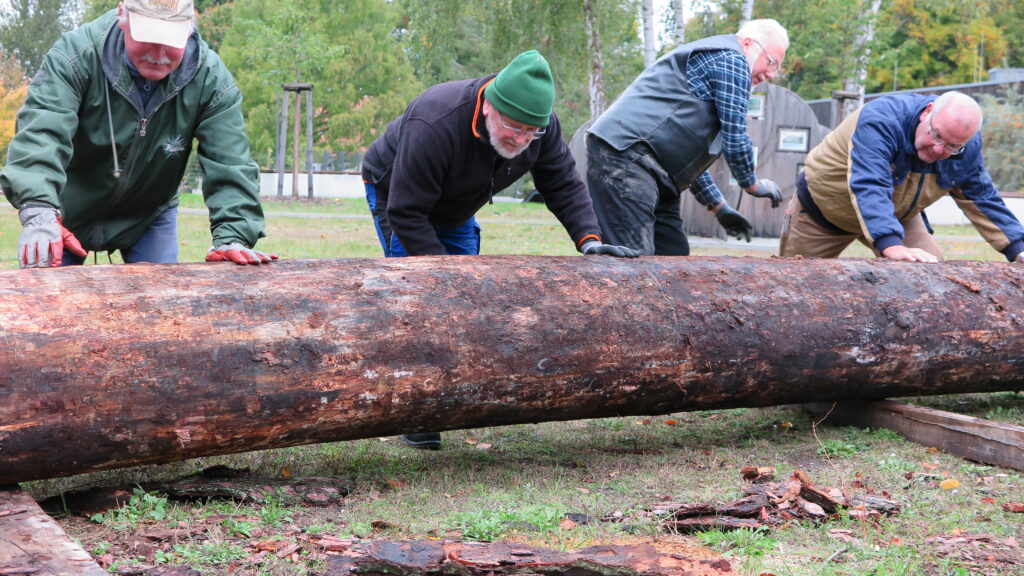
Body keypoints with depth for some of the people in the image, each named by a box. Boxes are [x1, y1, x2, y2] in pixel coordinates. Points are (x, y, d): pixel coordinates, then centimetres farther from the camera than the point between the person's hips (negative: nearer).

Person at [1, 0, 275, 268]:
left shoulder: (211, 78, -20)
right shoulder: (76, 55, -26)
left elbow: (229, 164, -24)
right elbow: (41, 134, -37)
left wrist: (232, 237, -38)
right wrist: (39, 214, -53)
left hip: (149, 217, 2)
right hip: (71, 213, -1)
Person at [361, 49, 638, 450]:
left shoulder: (541, 125, -22)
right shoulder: (434, 126, -41)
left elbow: (563, 185, -11)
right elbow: (406, 212, -36)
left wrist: (588, 238, -27)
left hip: (454, 210, 6)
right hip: (394, 192, -6)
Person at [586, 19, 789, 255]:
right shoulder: (731, 57, 0)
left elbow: (690, 151, 33)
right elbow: (734, 140, -5)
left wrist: (719, 206, 31)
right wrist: (754, 185, 13)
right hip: (623, 156, -11)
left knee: (673, 253, 9)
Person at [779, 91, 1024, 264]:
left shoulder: (968, 149, -16)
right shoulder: (881, 120, -39)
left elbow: (982, 199, -3)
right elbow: (868, 188, -51)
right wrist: (892, 246, -64)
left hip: (896, 215, 5)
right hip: (825, 206, -5)